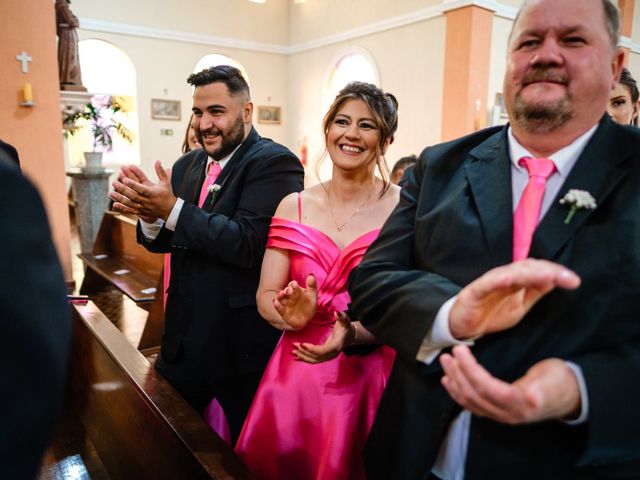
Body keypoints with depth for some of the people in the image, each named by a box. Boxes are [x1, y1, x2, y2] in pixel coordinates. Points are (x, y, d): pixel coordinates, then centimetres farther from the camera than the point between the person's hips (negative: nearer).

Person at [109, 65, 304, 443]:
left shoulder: (275, 163, -15)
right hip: (184, 337, 7)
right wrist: (150, 215, -13)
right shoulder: (187, 165, 8)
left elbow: (249, 243, -26)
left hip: (243, 342, -6)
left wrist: (173, 209, -26)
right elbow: (165, 241, 8)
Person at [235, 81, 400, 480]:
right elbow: (266, 297, 0)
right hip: (294, 375, 3)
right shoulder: (294, 206, 1)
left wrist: (352, 333, -26)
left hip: (369, 379, -2)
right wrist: (293, 315, -21)